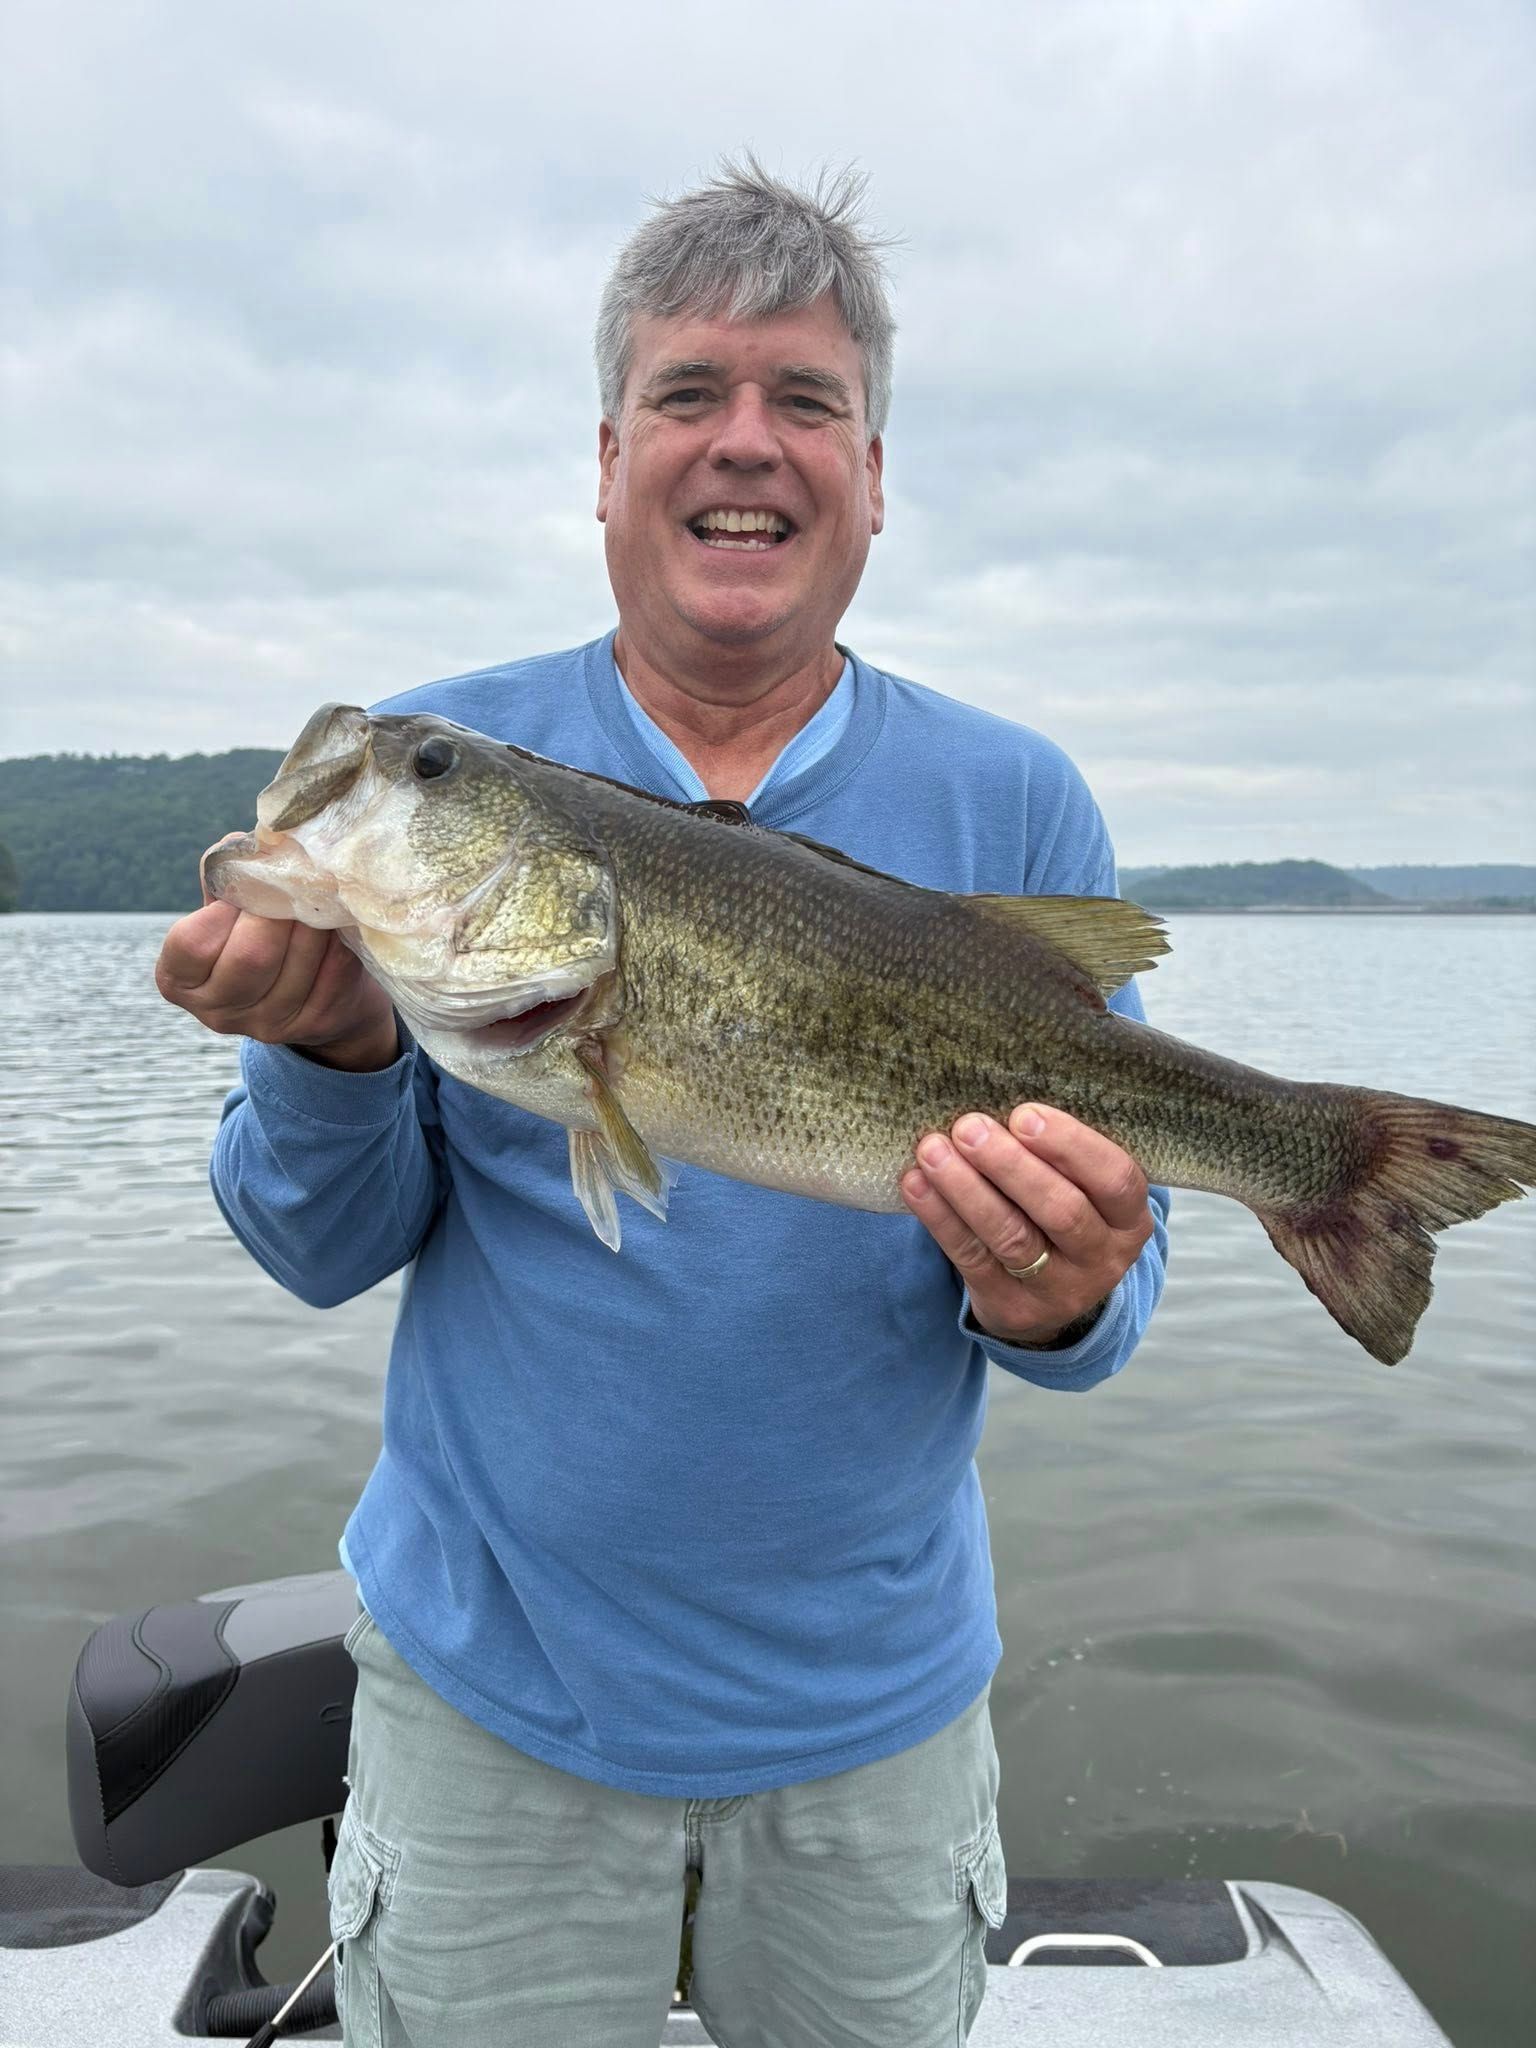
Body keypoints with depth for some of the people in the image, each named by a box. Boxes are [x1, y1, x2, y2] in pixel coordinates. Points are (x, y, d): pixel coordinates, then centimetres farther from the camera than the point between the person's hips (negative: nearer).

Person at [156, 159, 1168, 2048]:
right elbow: (329, 1251, -5)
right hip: (489, 1682, 0)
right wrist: (333, 1048, -25)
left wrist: (1055, 1301, -27)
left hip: (873, 1691, 2)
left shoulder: (1014, 806, -7)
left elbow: (1113, 1249, -4)